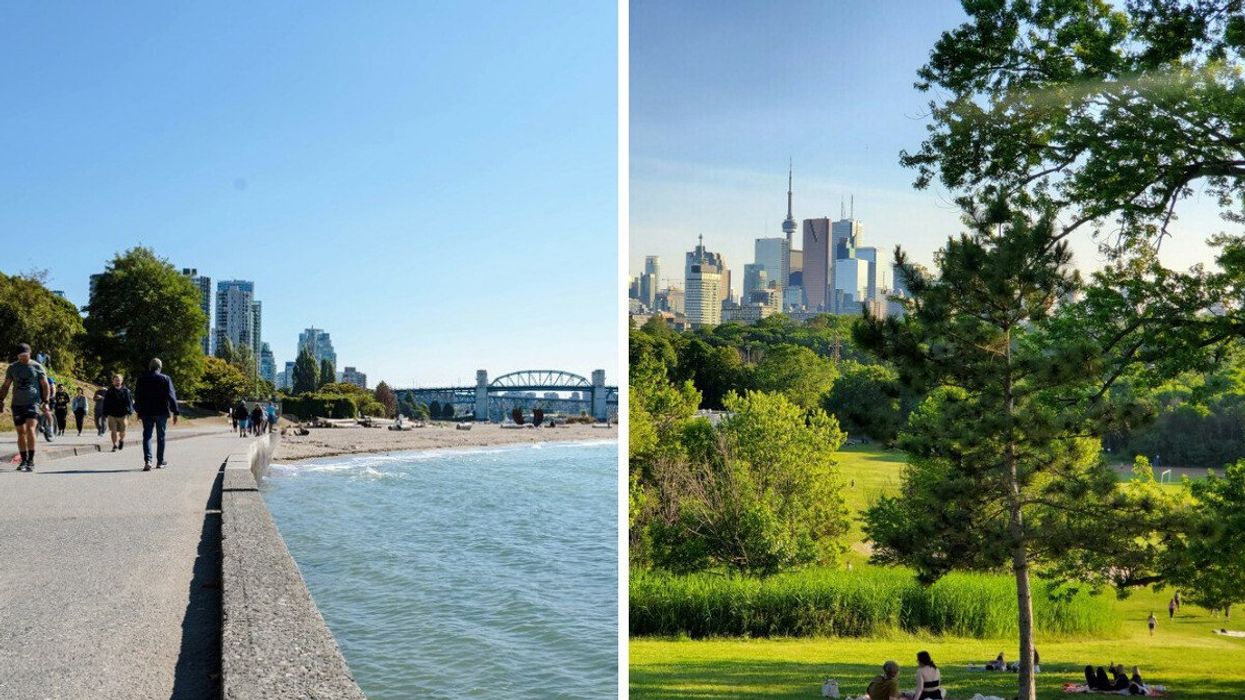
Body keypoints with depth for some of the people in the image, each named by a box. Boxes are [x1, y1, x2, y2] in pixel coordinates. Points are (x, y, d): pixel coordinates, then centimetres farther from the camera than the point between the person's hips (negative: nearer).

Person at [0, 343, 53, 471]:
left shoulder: (37, 367, 3)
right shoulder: (12, 368, 10)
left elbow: (45, 385, 4)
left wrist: (45, 402, -5)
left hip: (33, 403, -3)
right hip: (17, 404, 3)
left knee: (30, 429, -17)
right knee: (21, 432, 5)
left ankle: (31, 461, -13)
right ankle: (24, 461, 13)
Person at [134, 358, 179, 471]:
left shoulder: (141, 380, 4)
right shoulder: (165, 379, -4)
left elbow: (137, 397, 10)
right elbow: (171, 396, -7)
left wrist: (139, 411, 21)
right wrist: (175, 412, -4)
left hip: (146, 413, 1)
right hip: (162, 412, -1)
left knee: (147, 436, 3)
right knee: (161, 437, 9)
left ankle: (147, 460, -15)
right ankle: (160, 461, 16)